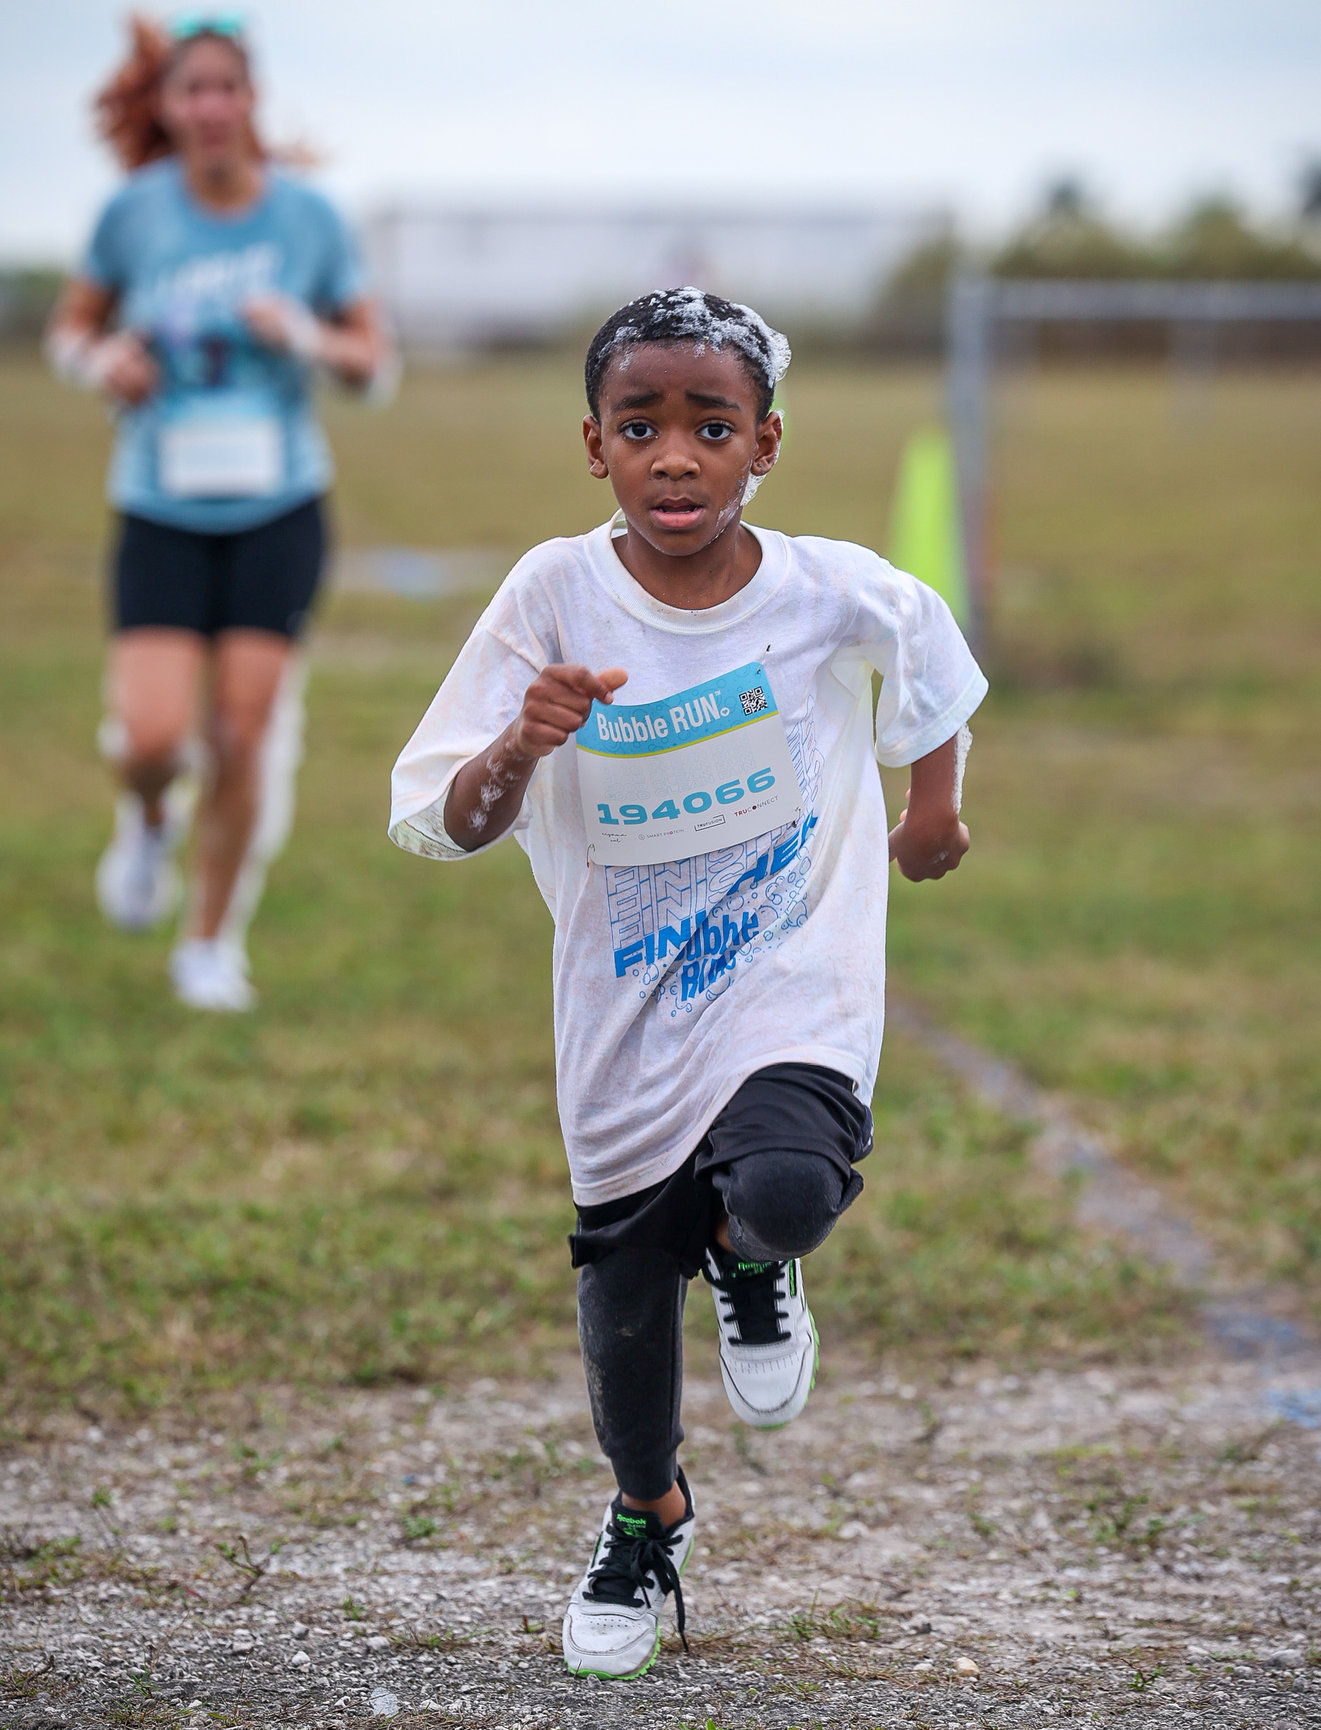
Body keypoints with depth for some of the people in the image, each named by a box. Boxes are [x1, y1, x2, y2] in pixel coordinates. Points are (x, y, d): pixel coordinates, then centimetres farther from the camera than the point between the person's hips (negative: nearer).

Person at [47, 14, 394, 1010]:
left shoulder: (306, 216, -2)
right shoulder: (136, 211, -3)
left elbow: (375, 360, 5)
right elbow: (71, 329, 11)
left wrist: (309, 339, -15)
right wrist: (100, 361, -12)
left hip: (280, 510, 0)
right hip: (163, 511, 0)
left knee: (245, 733, -5)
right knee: (151, 736, -14)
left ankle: (214, 943, 15)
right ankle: (152, 819, 25)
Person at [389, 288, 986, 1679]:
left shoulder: (834, 594, -12)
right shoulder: (557, 595, -13)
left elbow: (930, 656, 13)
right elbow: (443, 826, -15)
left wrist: (933, 810, 22)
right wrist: (521, 747, -34)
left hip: (796, 978, -2)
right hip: (628, 1007, 2)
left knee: (781, 1187, -30)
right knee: (624, 1285, 12)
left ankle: (751, 1256, 9)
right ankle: (646, 1516, 42)